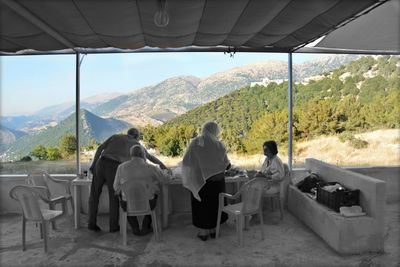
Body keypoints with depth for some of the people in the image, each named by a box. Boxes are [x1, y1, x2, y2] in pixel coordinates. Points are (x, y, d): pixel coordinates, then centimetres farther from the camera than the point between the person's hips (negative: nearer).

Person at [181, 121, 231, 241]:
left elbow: (186, 162, -6)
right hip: (216, 181, 1)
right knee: (214, 204, 17)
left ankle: (203, 232, 18)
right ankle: (213, 230, 26)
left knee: (201, 204, 12)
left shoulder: (195, 143, -8)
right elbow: (227, 164, -1)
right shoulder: (219, 145, -7)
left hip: (199, 180, -1)